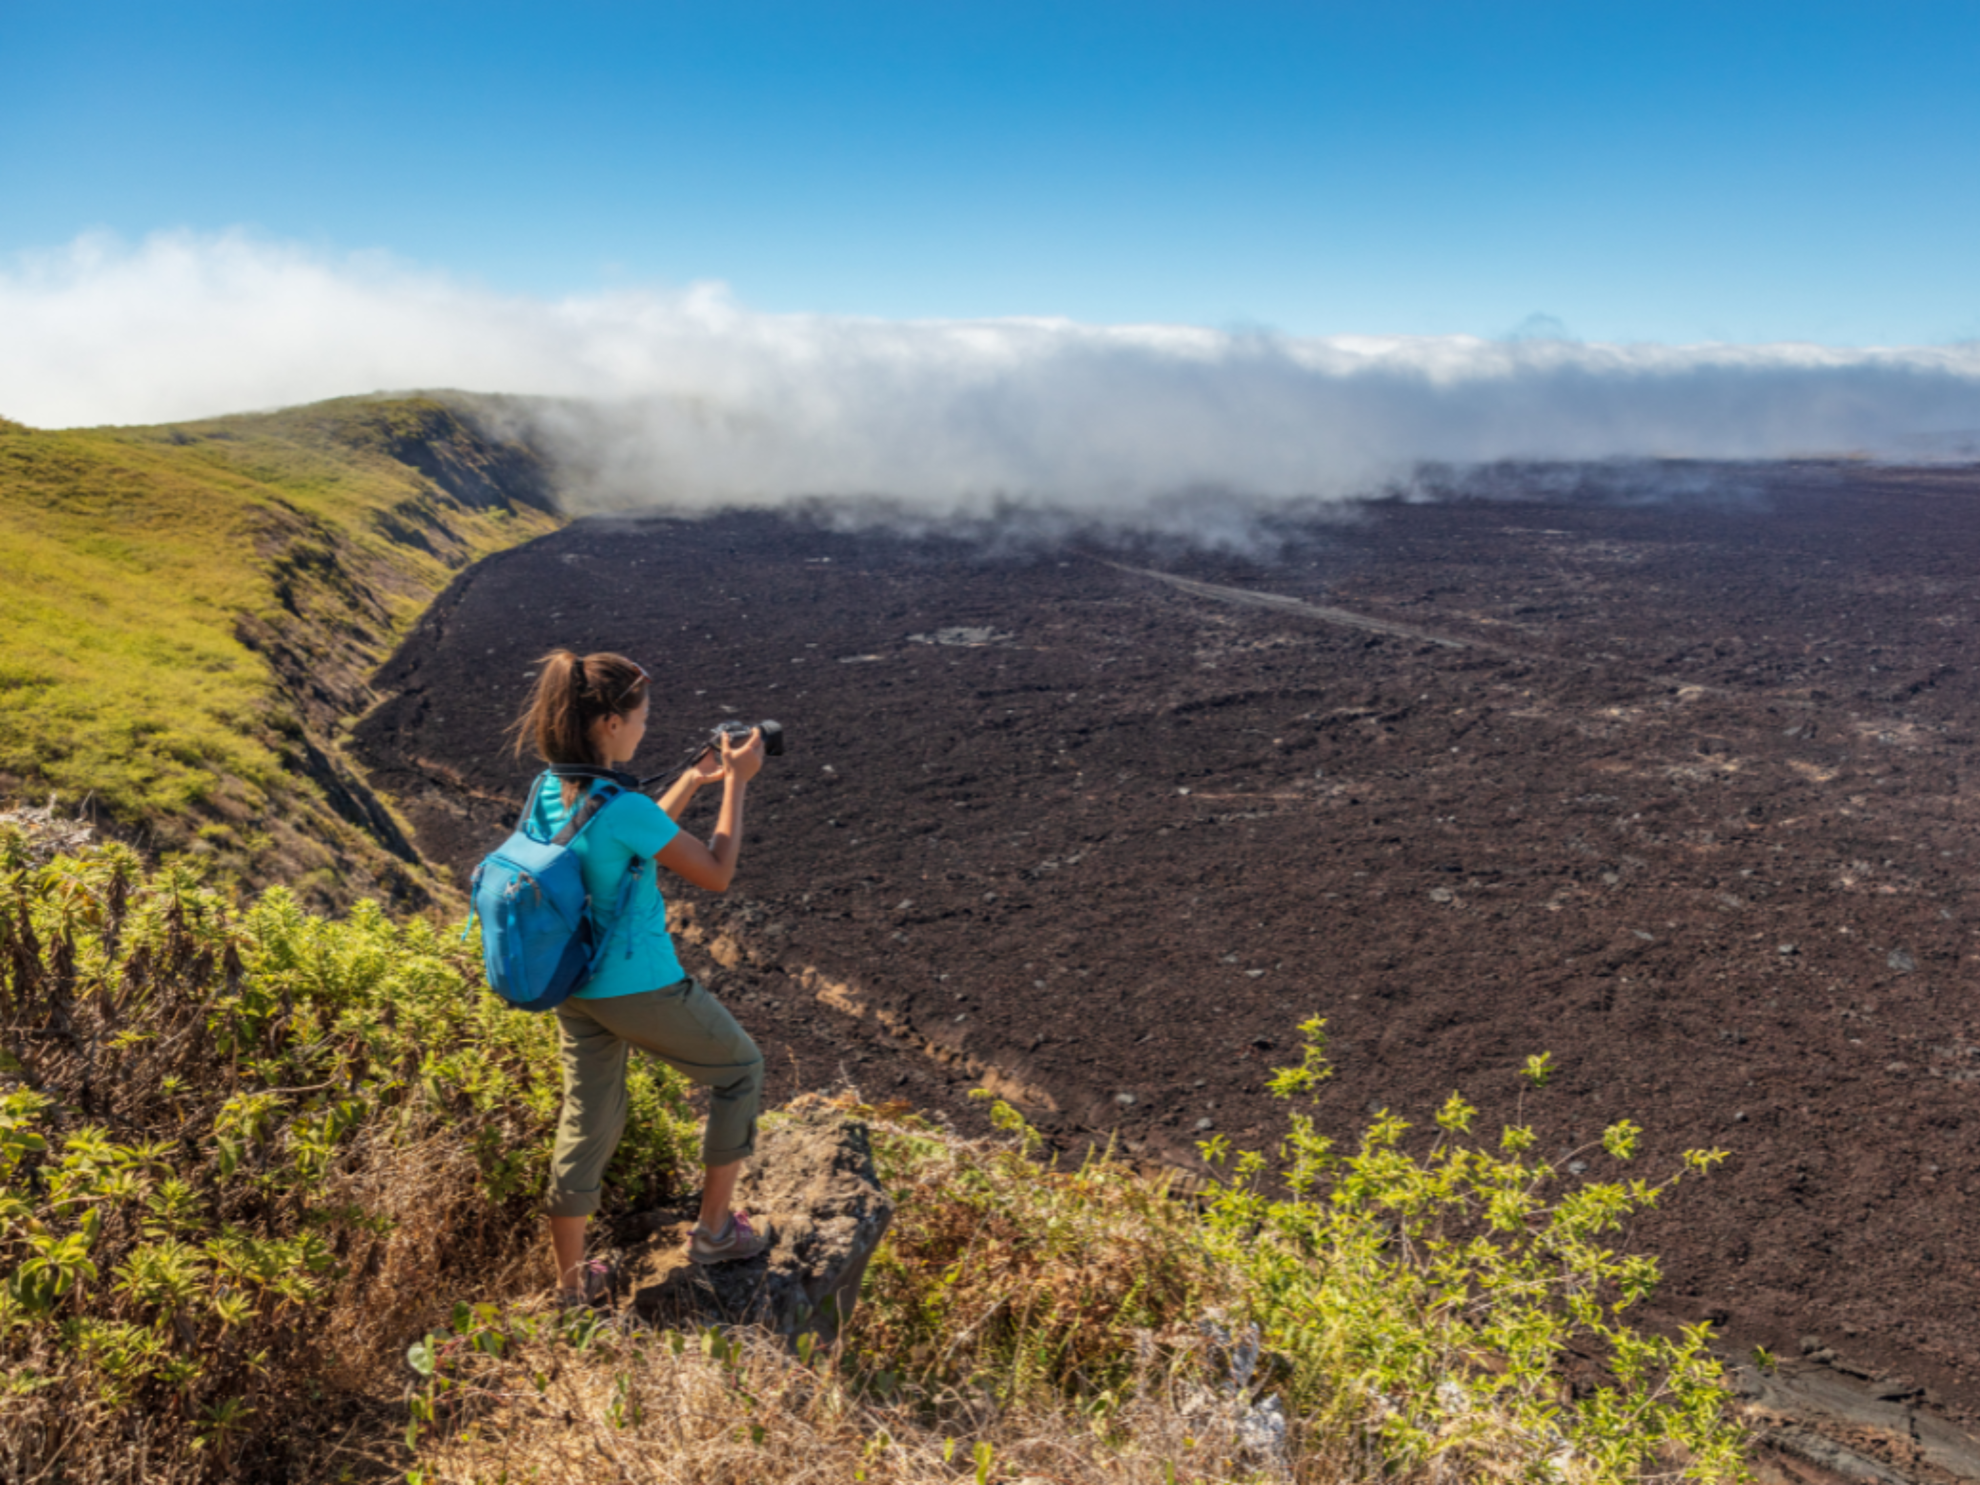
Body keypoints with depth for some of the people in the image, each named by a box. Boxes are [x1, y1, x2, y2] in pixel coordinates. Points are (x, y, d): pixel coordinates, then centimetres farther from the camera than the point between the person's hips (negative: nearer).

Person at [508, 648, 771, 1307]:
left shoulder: (549, 791, -2)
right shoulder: (622, 807, -27)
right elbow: (717, 874, -15)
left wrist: (692, 781, 13)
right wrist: (735, 783, -10)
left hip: (575, 991, 8)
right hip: (641, 989, -7)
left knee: (587, 1121, 19)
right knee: (740, 1069, 16)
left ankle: (571, 1284, 31)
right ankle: (714, 1228, 27)